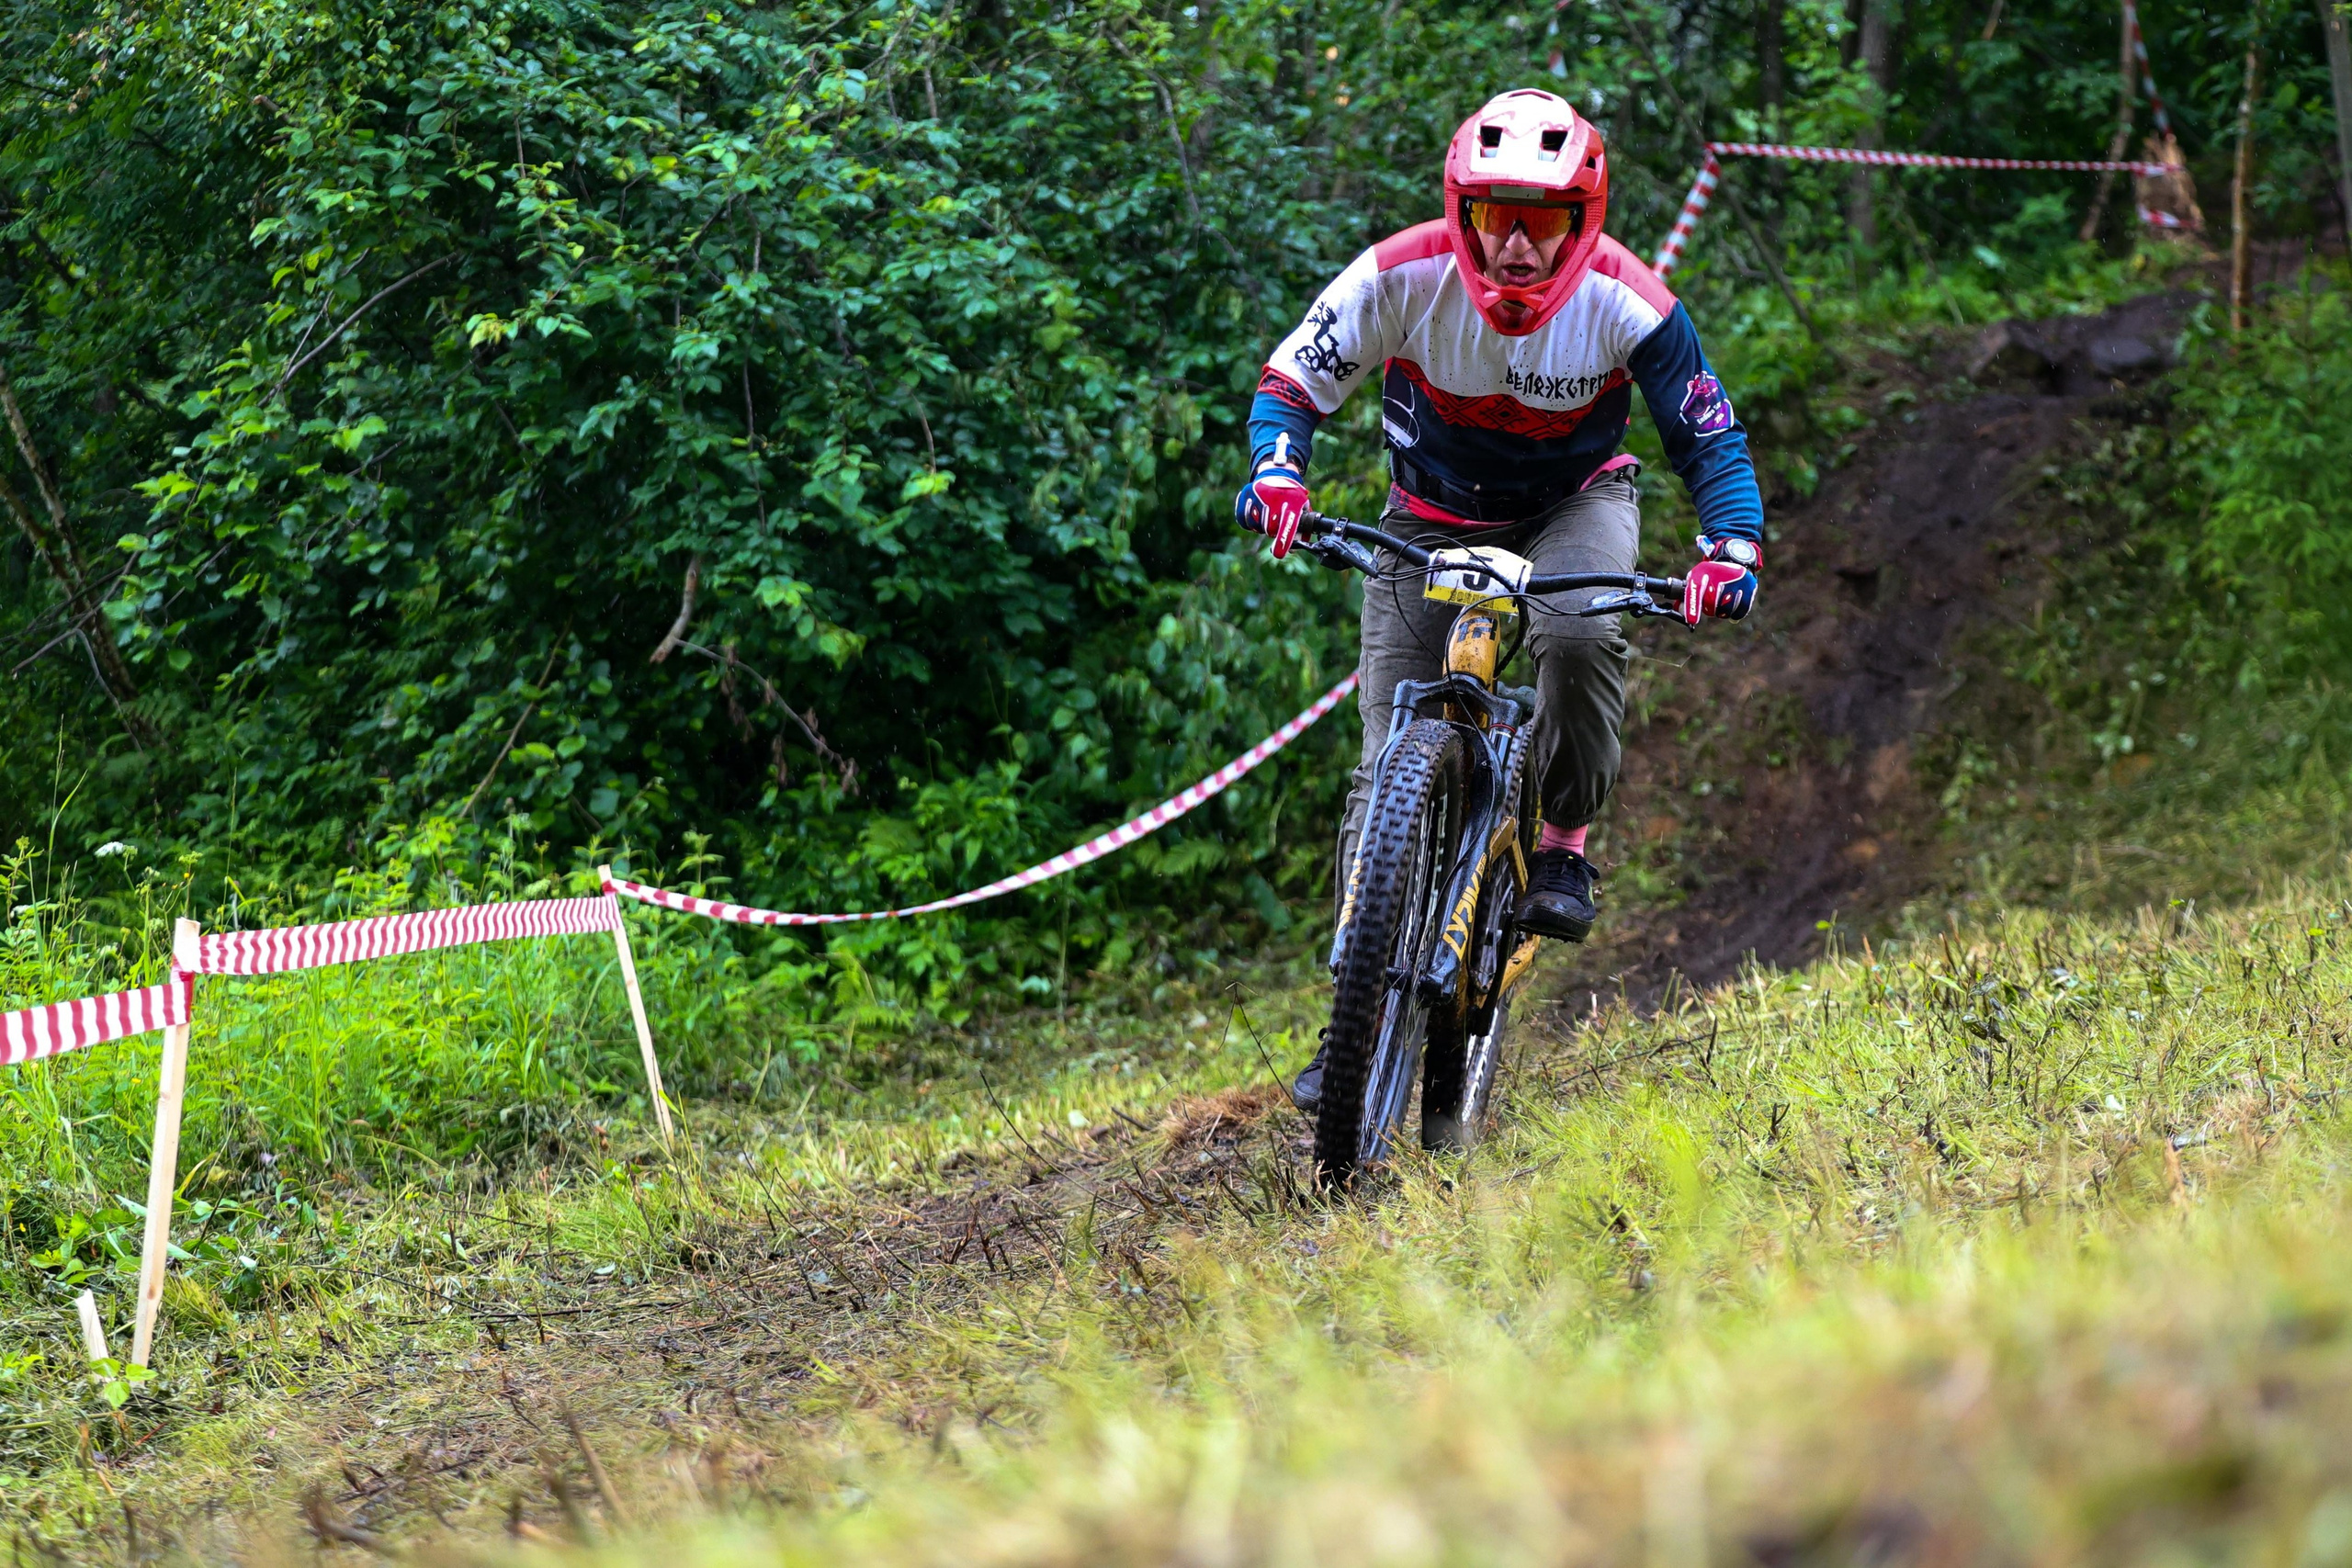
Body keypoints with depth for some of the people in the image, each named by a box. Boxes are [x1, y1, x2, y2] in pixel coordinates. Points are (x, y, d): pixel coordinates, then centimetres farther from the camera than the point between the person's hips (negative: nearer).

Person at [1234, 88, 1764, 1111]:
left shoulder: (1627, 305, -25)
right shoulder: (1402, 279, -25)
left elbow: (1712, 442, -17)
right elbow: (1293, 381, -14)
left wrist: (1731, 548, -34)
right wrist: (1276, 471, -34)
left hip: (1574, 505, -1)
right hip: (1431, 515, 1)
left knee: (1580, 633, -36)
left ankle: (1564, 842, -11)